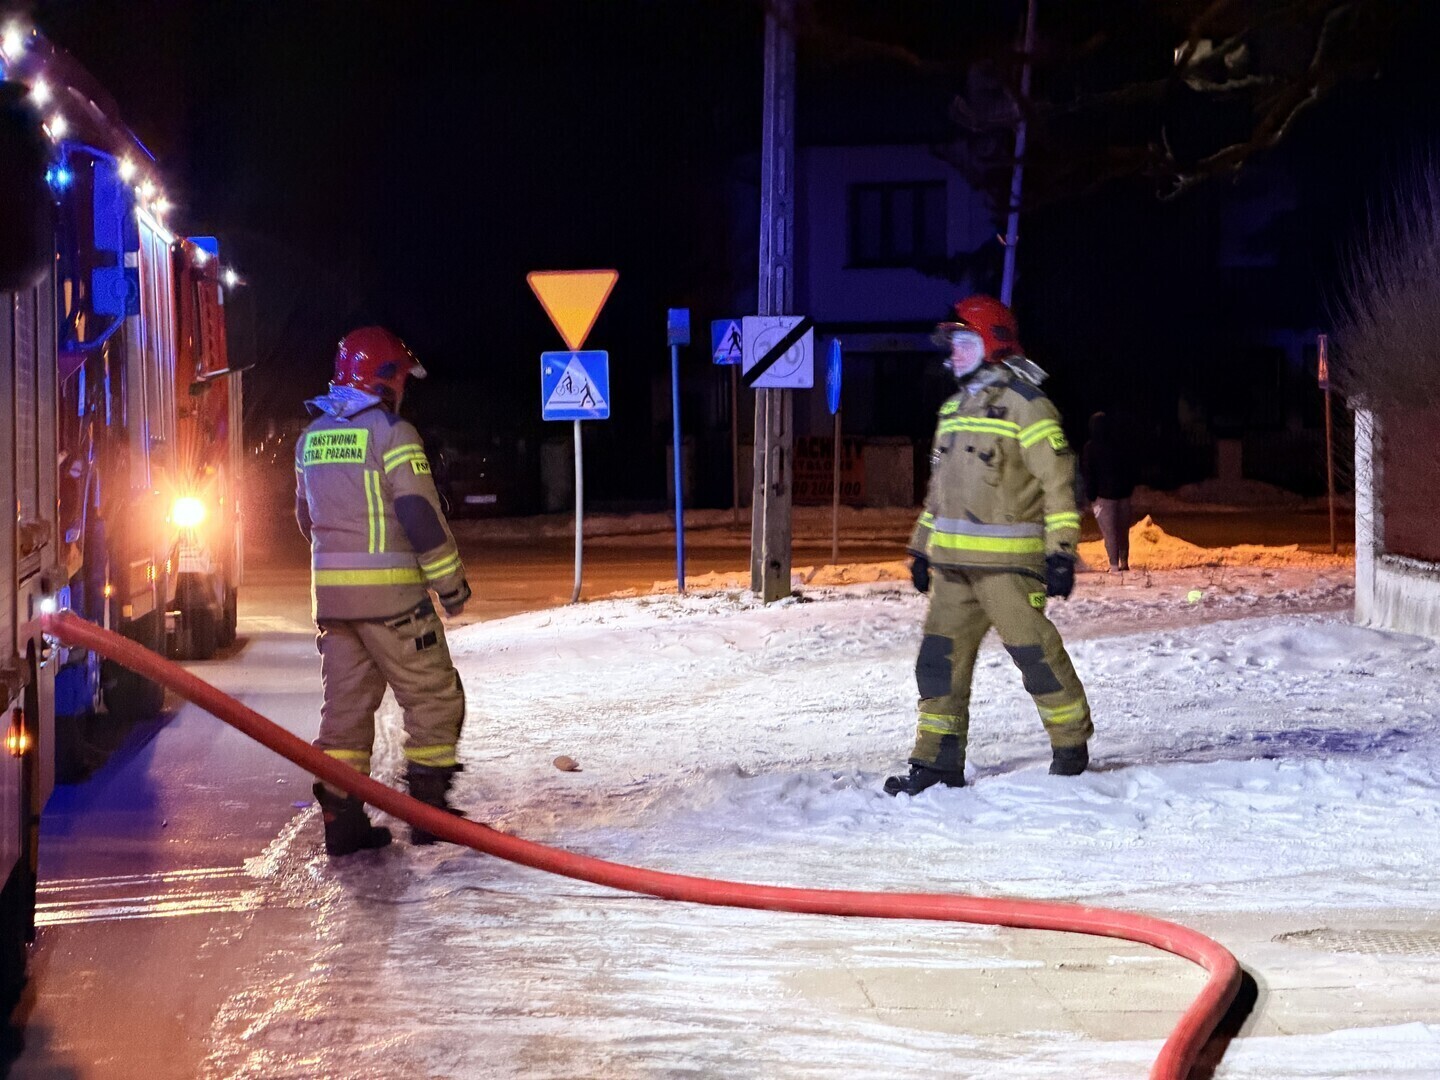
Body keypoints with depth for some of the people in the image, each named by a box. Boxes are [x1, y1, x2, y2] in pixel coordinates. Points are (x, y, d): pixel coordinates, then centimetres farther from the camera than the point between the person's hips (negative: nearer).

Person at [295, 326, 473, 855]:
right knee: (433, 696, 4)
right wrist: (450, 581, -7)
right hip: (391, 592, -7)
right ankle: (428, 807, 2)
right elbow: (420, 514, -14)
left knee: (345, 700, 10)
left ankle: (341, 817, 7)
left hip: (330, 592, 7)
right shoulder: (391, 433, -11)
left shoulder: (311, 438, 11)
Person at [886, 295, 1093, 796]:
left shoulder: (1024, 405, -7)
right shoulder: (954, 408, 19)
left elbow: (1058, 480, -10)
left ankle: (1071, 745, 12)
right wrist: (922, 547, 23)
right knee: (941, 656, 3)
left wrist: (1061, 551, -15)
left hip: (1007, 560, -8)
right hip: (953, 562, 8)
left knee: (1035, 651, -5)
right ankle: (938, 761, 7)